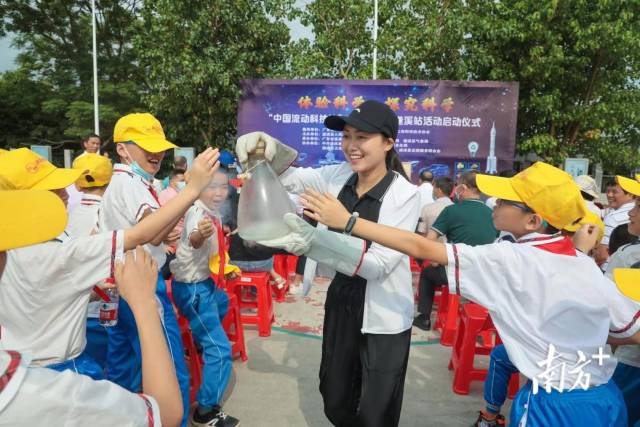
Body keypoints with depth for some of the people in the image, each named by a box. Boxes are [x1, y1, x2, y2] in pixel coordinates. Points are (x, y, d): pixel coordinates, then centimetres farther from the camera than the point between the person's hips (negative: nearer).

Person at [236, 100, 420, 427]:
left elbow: (379, 264, -25)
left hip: (383, 318, -4)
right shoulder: (338, 177, -4)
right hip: (340, 306, 5)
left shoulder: (405, 194, -19)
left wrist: (315, 242, -39)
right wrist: (270, 150, -25)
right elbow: (288, 178, -1)